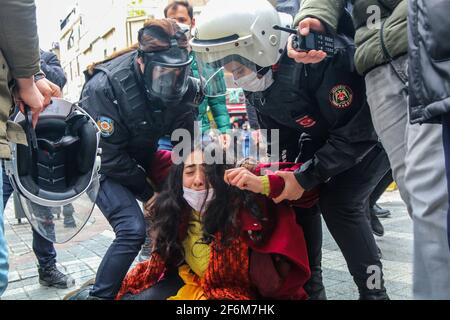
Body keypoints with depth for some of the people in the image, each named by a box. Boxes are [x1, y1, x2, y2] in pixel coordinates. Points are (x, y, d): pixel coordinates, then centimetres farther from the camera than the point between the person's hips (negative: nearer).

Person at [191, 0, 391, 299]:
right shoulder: (258, 74, -9)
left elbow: (356, 131, -31)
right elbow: (280, 135, 0)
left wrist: (306, 177, -28)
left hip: (376, 131, -7)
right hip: (327, 137, 8)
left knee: (339, 203, -18)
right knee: (299, 198, -2)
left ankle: (374, 291, 1)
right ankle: (309, 286, 14)